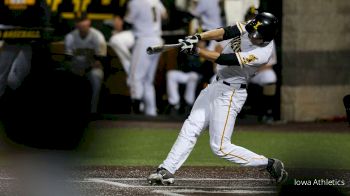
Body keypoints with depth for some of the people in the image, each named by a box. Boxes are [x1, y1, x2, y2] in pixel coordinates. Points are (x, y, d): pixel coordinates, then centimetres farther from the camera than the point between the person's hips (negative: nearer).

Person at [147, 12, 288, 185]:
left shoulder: (262, 53, -27)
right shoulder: (250, 27, -7)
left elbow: (225, 59, -29)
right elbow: (225, 32, -13)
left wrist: (196, 51, -30)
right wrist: (198, 37, -27)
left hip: (230, 93, -8)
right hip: (216, 86, 8)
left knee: (220, 147, -6)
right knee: (191, 127, 5)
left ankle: (270, 164, 4)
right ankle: (166, 171, 7)